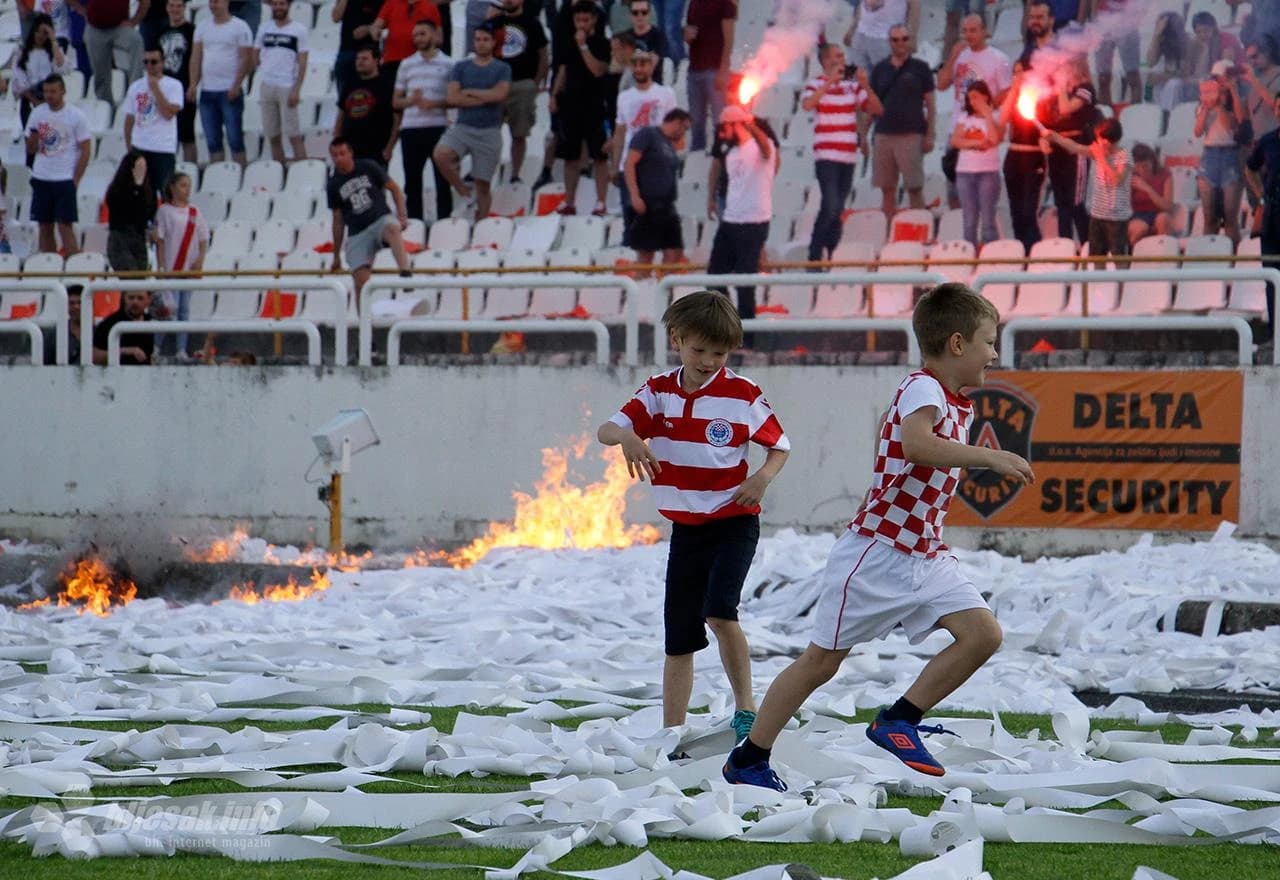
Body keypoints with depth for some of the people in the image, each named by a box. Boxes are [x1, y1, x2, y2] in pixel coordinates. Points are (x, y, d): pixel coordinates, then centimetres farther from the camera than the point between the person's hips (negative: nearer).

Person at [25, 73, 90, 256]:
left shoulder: (76, 116, -6)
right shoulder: (37, 113, 6)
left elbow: (86, 150, -5)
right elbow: (30, 149, 10)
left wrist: (75, 180, -10)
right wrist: (34, 138, -13)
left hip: (65, 180, -4)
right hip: (41, 179, 4)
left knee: (65, 227, -8)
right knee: (45, 228, 6)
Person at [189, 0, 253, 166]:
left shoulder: (239, 27, -3)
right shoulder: (203, 27, 12)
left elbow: (246, 59, -7)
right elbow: (196, 57, 11)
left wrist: (236, 86, -15)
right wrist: (193, 84, -1)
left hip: (230, 92, -5)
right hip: (207, 91, 5)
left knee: (235, 140, -4)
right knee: (213, 141, 6)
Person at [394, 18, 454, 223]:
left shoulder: (448, 64, 4)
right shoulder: (406, 65, 12)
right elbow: (396, 101, 13)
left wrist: (436, 104, -14)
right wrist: (411, 101, -8)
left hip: (438, 127, -3)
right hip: (410, 129, 3)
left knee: (442, 179, -3)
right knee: (412, 180, 5)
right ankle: (414, 222, 11)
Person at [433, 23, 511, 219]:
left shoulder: (502, 69, 5)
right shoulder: (461, 68, 9)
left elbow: (499, 94, -12)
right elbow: (452, 98, -4)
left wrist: (469, 92, -5)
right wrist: (485, 99, -8)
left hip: (489, 131, -1)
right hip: (463, 127, 1)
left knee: (483, 184, 1)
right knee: (440, 155, -27)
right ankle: (464, 192, -6)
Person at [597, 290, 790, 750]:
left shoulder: (743, 394, -7)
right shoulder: (658, 391, 2)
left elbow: (779, 444, 2)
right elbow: (607, 429, -5)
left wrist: (764, 477, -19)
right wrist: (627, 437, -29)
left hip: (735, 520, -4)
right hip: (685, 526, 4)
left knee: (719, 612, -25)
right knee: (678, 638, 7)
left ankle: (745, 707, -9)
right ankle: (671, 735, 13)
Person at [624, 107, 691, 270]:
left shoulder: (670, 144, 20)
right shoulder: (647, 134, -4)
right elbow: (629, 164, -13)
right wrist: (635, 196, -20)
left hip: (666, 208, 8)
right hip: (646, 206, -8)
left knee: (674, 253, 2)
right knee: (645, 255, -6)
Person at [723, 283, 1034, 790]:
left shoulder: (961, 406, 12)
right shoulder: (922, 389, -17)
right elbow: (917, 444, -40)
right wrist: (990, 457, -42)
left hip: (926, 557, 8)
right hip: (876, 553, -8)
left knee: (983, 634, -8)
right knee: (822, 659, 1)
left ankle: (899, 721, 2)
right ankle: (747, 760, 13)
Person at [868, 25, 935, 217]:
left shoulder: (920, 68, 4)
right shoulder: (880, 70, 12)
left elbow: (930, 104, 3)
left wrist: (930, 135, -5)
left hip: (911, 135, -3)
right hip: (883, 134, 3)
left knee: (915, 188, -6)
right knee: (887, 189, 4)